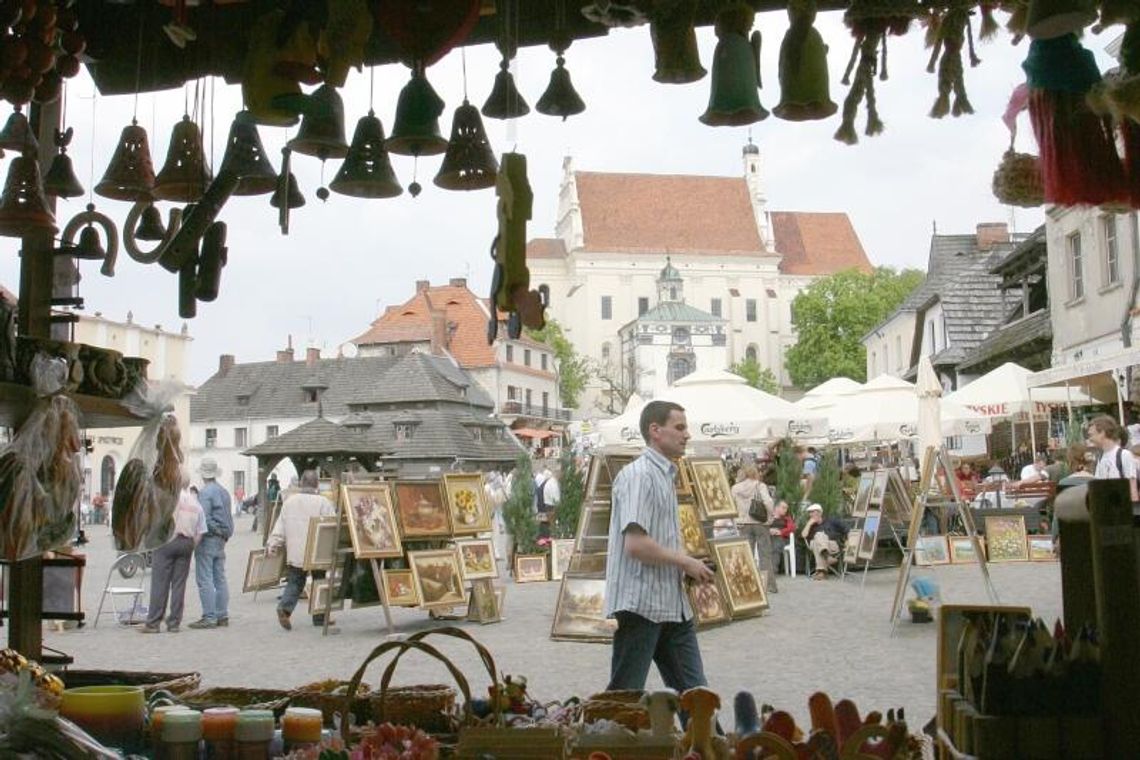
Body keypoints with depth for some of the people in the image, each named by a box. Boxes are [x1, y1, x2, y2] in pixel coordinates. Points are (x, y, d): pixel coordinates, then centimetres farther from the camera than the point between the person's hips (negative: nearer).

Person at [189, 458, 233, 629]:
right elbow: (229, 518, 16)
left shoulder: (205, 493, -13)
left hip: (208, 539, -8)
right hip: (221, 540, 8)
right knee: (220, 579, 11)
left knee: (205, 580, -6)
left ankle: (209, 617, -8)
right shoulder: (224, 492, 13)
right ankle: (222, 615, 14)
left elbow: (203, 519, -19)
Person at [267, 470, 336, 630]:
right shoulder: (323, 503, -8)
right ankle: (319, 617, 16)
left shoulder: (289, 501, 4)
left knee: (294, 582, 11)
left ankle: (285, 607, -12)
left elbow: (279, 528, 6)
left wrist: (272, 545, 12)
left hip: (295, 552, 3)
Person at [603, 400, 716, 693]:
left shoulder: (665, 475, 17)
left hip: (672, 604, 10)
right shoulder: (639, 475, -14)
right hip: (641, 603, -10)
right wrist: (686, 562, -12)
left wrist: (689, 565, 9)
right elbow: (636, 544, -23)